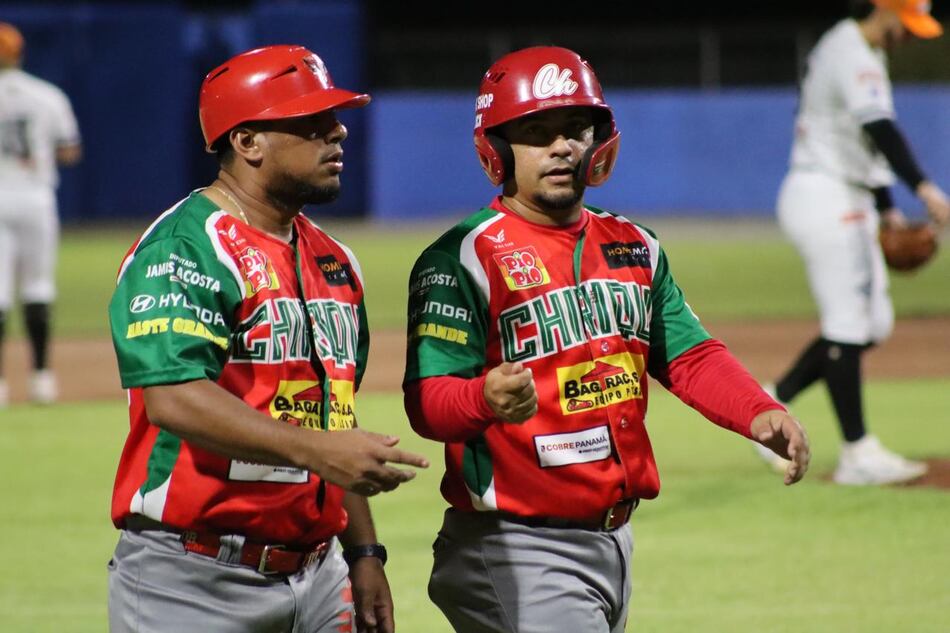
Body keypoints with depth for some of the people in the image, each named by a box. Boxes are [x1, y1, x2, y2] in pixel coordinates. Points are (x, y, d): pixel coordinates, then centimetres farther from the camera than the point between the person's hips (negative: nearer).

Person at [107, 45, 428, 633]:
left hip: (314, 574, 8)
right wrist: (314, 450, -30)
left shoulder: (333, 260, 16)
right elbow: (173, 398, -24)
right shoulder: (185, 249, -11)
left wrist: (363, 553, 18)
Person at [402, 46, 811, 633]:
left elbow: (691, 357, 11)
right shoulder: (464, 259, -10)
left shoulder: (635, 248, 13)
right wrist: (487, 398, -39)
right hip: (519, 553, -7)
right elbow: (429, 403, -16)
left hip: (615, 539, 7)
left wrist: (760, 413, -9)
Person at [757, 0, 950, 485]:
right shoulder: (855, 57, -15)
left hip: (848, 204, 10)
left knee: (874, 325, 10)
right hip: (826, 199, -10)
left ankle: (773, 403, 13)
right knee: (848, 326, -7)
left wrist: (886, 209, 23)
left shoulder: (843, 49, 18)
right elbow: (878, 128, -29)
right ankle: (858, 454, -5)